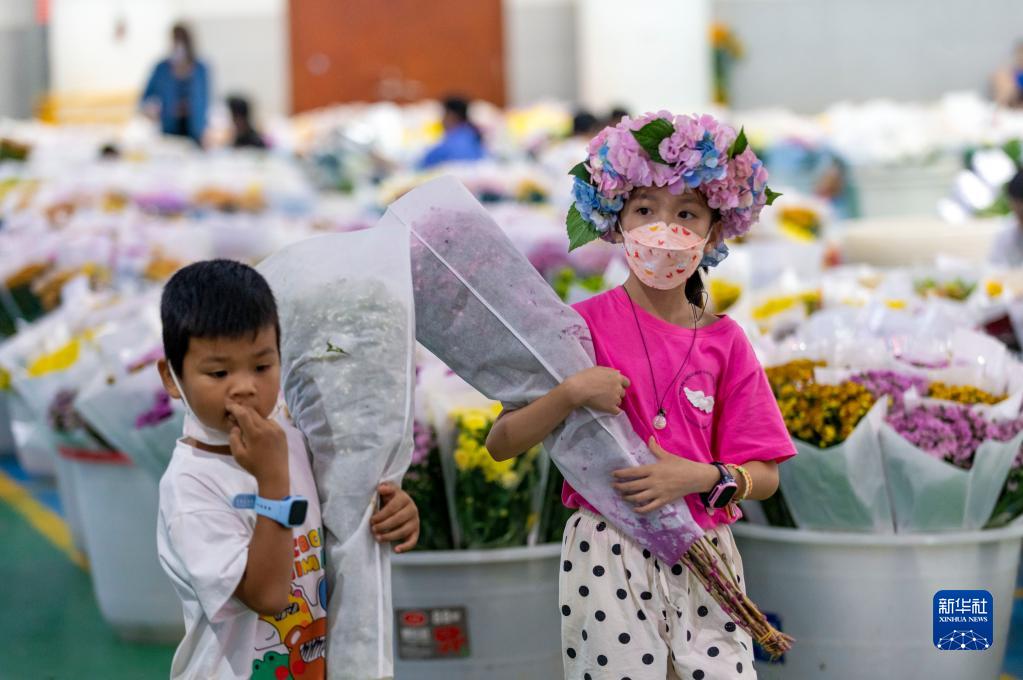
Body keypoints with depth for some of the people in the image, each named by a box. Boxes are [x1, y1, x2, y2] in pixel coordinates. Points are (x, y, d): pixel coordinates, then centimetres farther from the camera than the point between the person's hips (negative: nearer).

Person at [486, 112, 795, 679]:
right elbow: (500, 444, -6)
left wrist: (701, 477, -14)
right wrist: (570, 395, -21)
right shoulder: (584, 325, -2)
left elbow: (764, 476, 6)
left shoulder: (724, 341, 5)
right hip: (609, 554, -3)